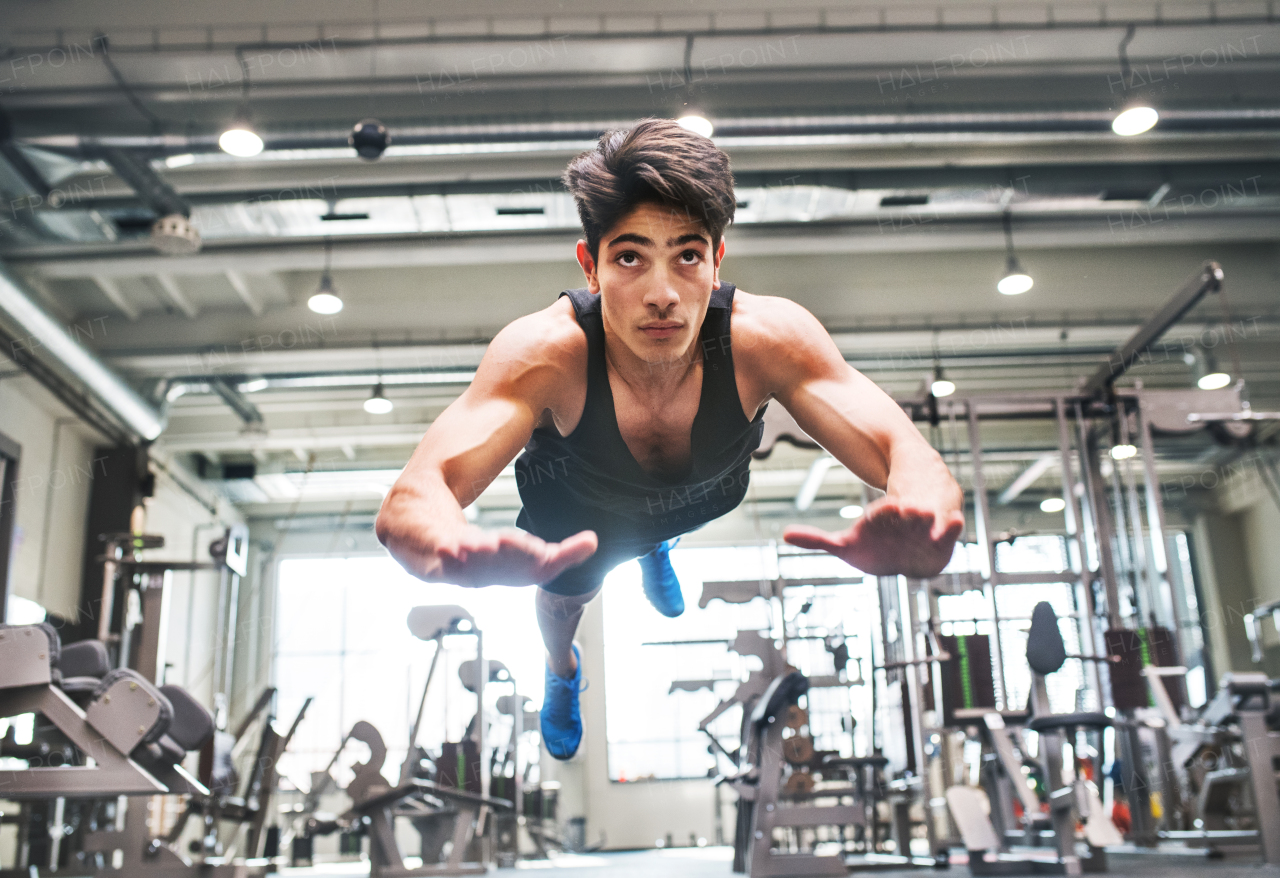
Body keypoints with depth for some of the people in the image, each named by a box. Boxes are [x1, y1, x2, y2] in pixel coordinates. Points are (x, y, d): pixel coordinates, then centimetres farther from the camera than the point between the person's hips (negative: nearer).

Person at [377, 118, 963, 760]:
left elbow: (914, 459, -44)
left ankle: (654, 548, 73)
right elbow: (406, 502, -53)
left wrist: (917, 516, -71)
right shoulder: (546, 353, -45)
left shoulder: (767, 339, -42)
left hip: (703, 492, 2)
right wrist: (464, 554, -79)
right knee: (563, 598, 25)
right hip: (575, 507, -1)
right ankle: (561, 670, 63)